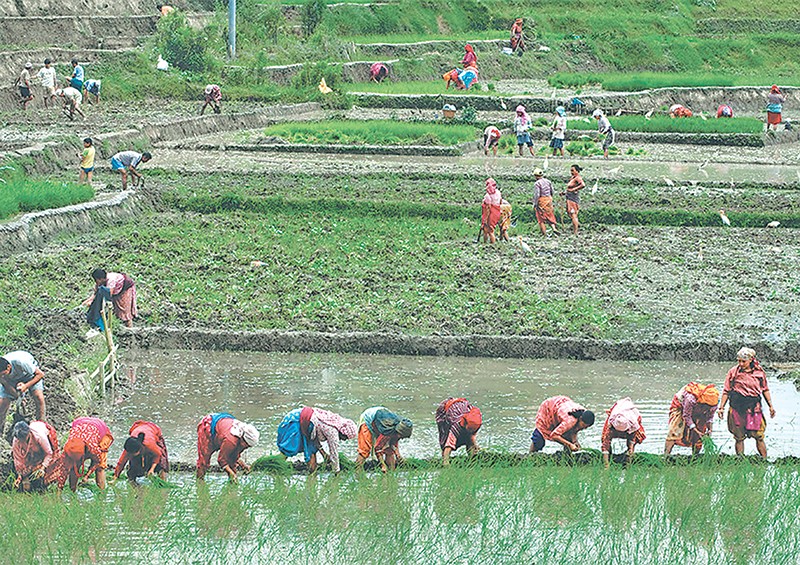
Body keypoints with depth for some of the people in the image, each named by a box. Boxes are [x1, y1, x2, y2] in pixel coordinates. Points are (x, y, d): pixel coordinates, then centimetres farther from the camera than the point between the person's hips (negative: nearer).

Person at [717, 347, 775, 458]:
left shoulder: (759, 372, 5)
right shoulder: (733, 372, 2)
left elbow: (765, 390, 16)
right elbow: (726, 391, 8)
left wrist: (771, 406, 13)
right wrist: (721, 408, 5)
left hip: (754, 407, 0)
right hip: (737, 407, 0)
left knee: (759, 436, -3)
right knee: (739, 438, 4)